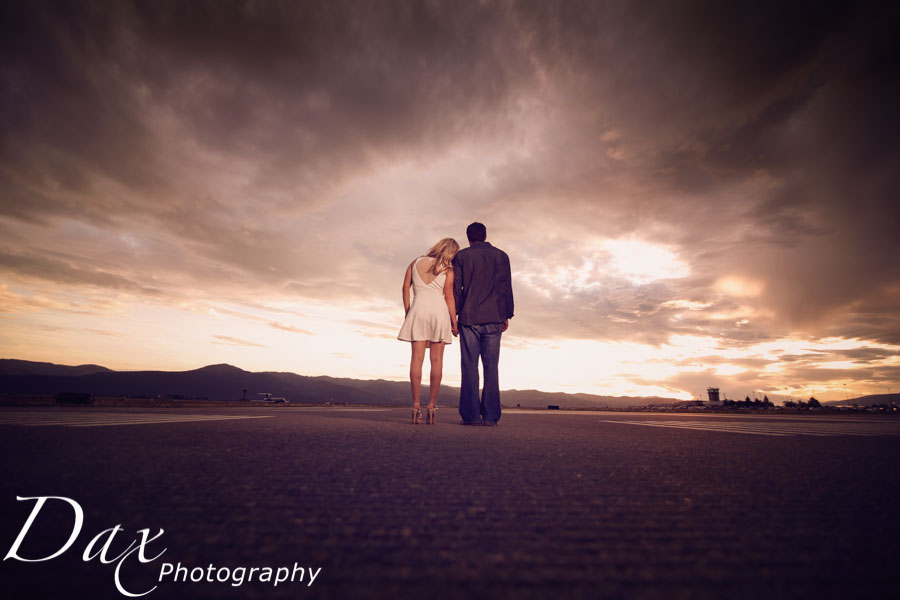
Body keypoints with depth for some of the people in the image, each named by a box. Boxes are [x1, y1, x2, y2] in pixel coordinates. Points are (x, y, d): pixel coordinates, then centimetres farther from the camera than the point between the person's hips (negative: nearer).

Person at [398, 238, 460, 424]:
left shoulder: (416, 263, 16)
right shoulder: (447, 269, 6)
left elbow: (405, 287, 8)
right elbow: (449, 296, -2)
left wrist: (407, 312, 9)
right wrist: (454, 322, -1)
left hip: (418, 308, 2)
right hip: (439, 310, -2)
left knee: (417, 358, -2)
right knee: (436, 360, 1)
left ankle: (416, 406, -6)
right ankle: (432, 406, 2)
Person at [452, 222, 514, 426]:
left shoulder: (462, 256, 6)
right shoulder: (501, 256, 11)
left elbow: (455, 288, 1)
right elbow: (506, 287, 8)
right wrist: (506, 315, 12)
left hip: (469, 317, -1)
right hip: (493, 317, 2)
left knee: (469, 366, 1)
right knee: (491, 367, 3)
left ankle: (471, 415, 0)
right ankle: (490, 415, 2)